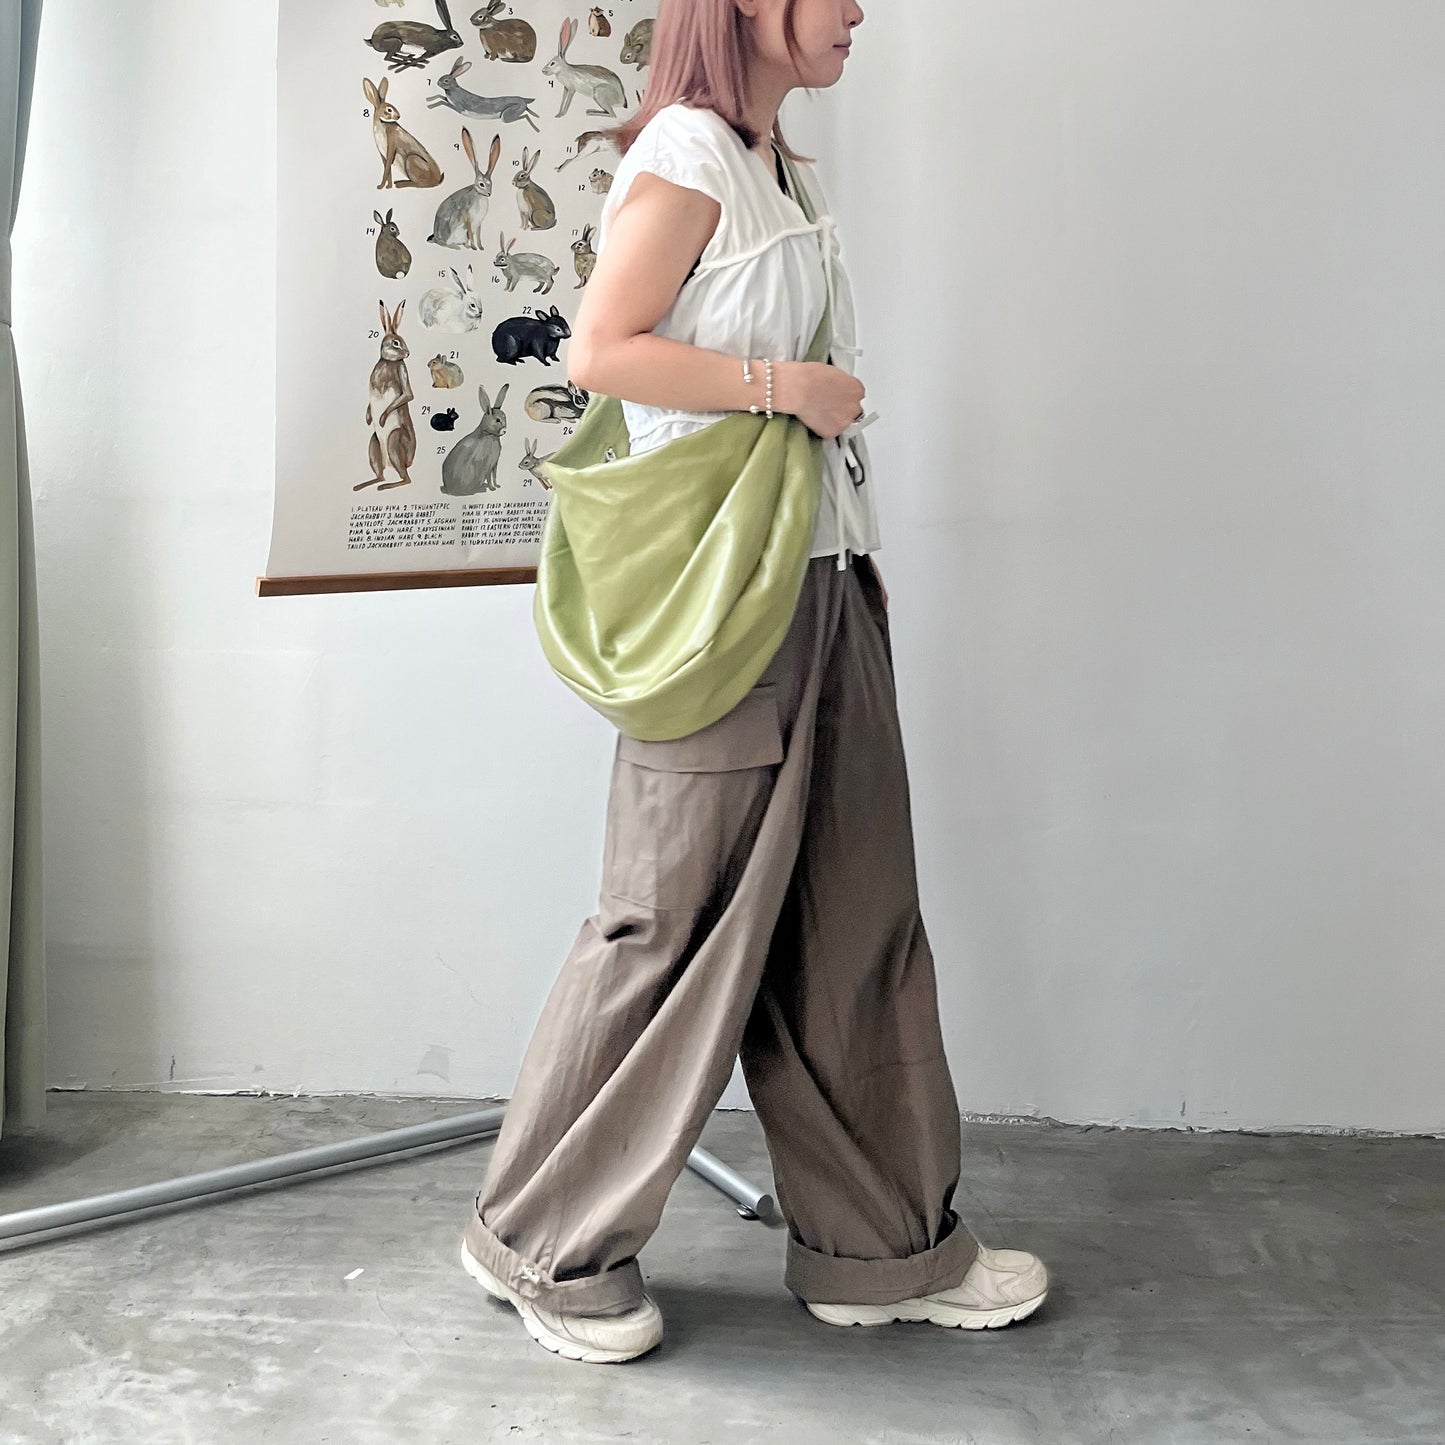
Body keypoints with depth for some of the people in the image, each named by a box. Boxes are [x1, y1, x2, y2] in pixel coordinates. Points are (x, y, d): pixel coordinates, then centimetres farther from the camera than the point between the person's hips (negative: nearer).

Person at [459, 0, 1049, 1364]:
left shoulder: (782, 172, 20)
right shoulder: (685, 154, -7)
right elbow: (601, 351, -15)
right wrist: (781, 384, -15)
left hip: (824, 581, 9)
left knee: (852, 916, 10)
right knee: (680, 922, -2)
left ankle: (885, 1245, 22)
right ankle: (546, 1237, 17)